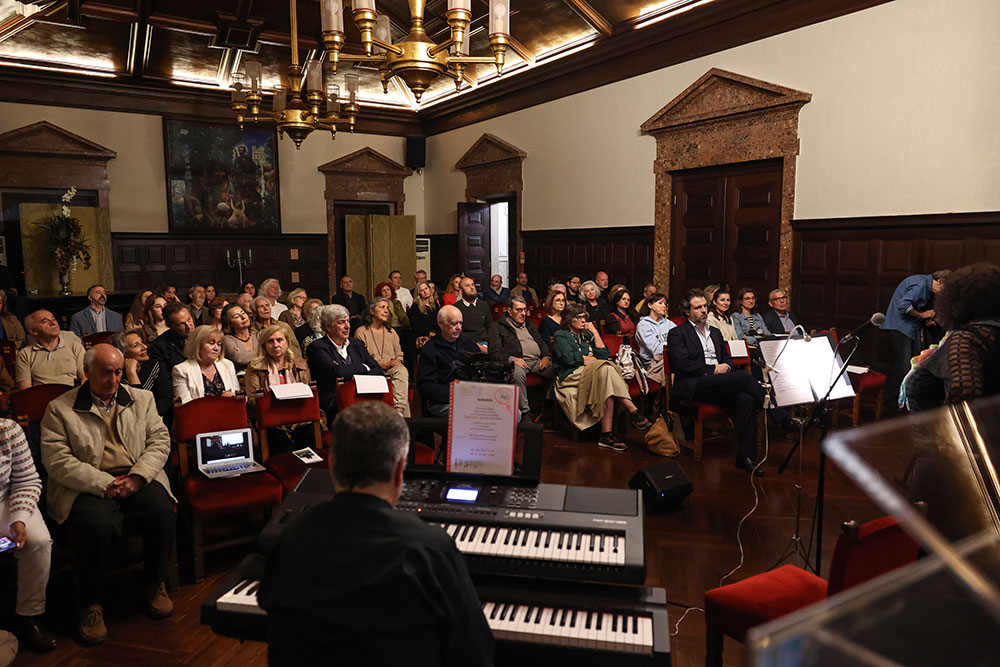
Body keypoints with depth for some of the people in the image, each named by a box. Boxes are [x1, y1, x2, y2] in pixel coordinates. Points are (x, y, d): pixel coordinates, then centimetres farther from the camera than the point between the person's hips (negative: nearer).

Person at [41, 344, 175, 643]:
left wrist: (138, 476, -9)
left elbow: (159, 439, 9)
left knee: (163, 512, -26)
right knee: (99, 525, -33)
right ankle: (92, 603, -9)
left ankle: (154, 584, -1)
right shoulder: (59, 409, 5)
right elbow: (57, 460, -5)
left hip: (137, 479, 3)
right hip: (89, 487, -2)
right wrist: (105, 484, -15)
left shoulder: (142, 399, 15)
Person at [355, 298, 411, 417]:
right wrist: (383, 365, -11)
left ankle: (399, 410, -48)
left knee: (402, 371, -35)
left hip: (392, 368, 4)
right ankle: (402, 415, -38)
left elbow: (399, 354, 22)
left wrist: (397, 361, -3)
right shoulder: (361, 332, 9)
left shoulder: (391, 331, 28)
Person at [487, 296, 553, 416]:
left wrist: (546, 356, 5)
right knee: (517, 374, -40)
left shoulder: (530, 325, 32)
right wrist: (511, 359, -17)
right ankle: (524, 410, -34)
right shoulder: (497, 327, 13)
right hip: (518, 361, -5)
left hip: (538, 361, 5)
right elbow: (494, 352, 1)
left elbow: (543, 343, 28)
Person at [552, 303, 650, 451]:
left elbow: (604, 354, 12)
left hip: (594, 374, 5)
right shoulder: (561, 335, 11)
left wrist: (595, 333, 9)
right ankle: (634, 412, -36)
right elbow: (568, 358, -7)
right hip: (571, 377, -5)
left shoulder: (587, 335, 27)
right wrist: (592, 359, 3)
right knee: (606, 368, -32)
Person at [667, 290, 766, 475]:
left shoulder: (716, 332, 28)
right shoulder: (677, 334, 6)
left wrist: (726, 366, 1)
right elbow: (683, 364, -7)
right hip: (693, 387, -6)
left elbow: (728, 358, 27)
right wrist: (714, 369, -8)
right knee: (743, 376, -28)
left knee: (746, 399, -26)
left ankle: (745, 456, -24)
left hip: (720, 386, 6)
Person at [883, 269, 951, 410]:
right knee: (903, 366, -12)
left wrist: (927, 319, 7)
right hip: (900, 326, -10)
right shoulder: (920, 284, -18)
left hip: (913, 328, 10)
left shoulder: (928, 288, 13)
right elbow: (903, 305, -30)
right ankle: (891, 402, -3)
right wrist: (922, 315, -17)